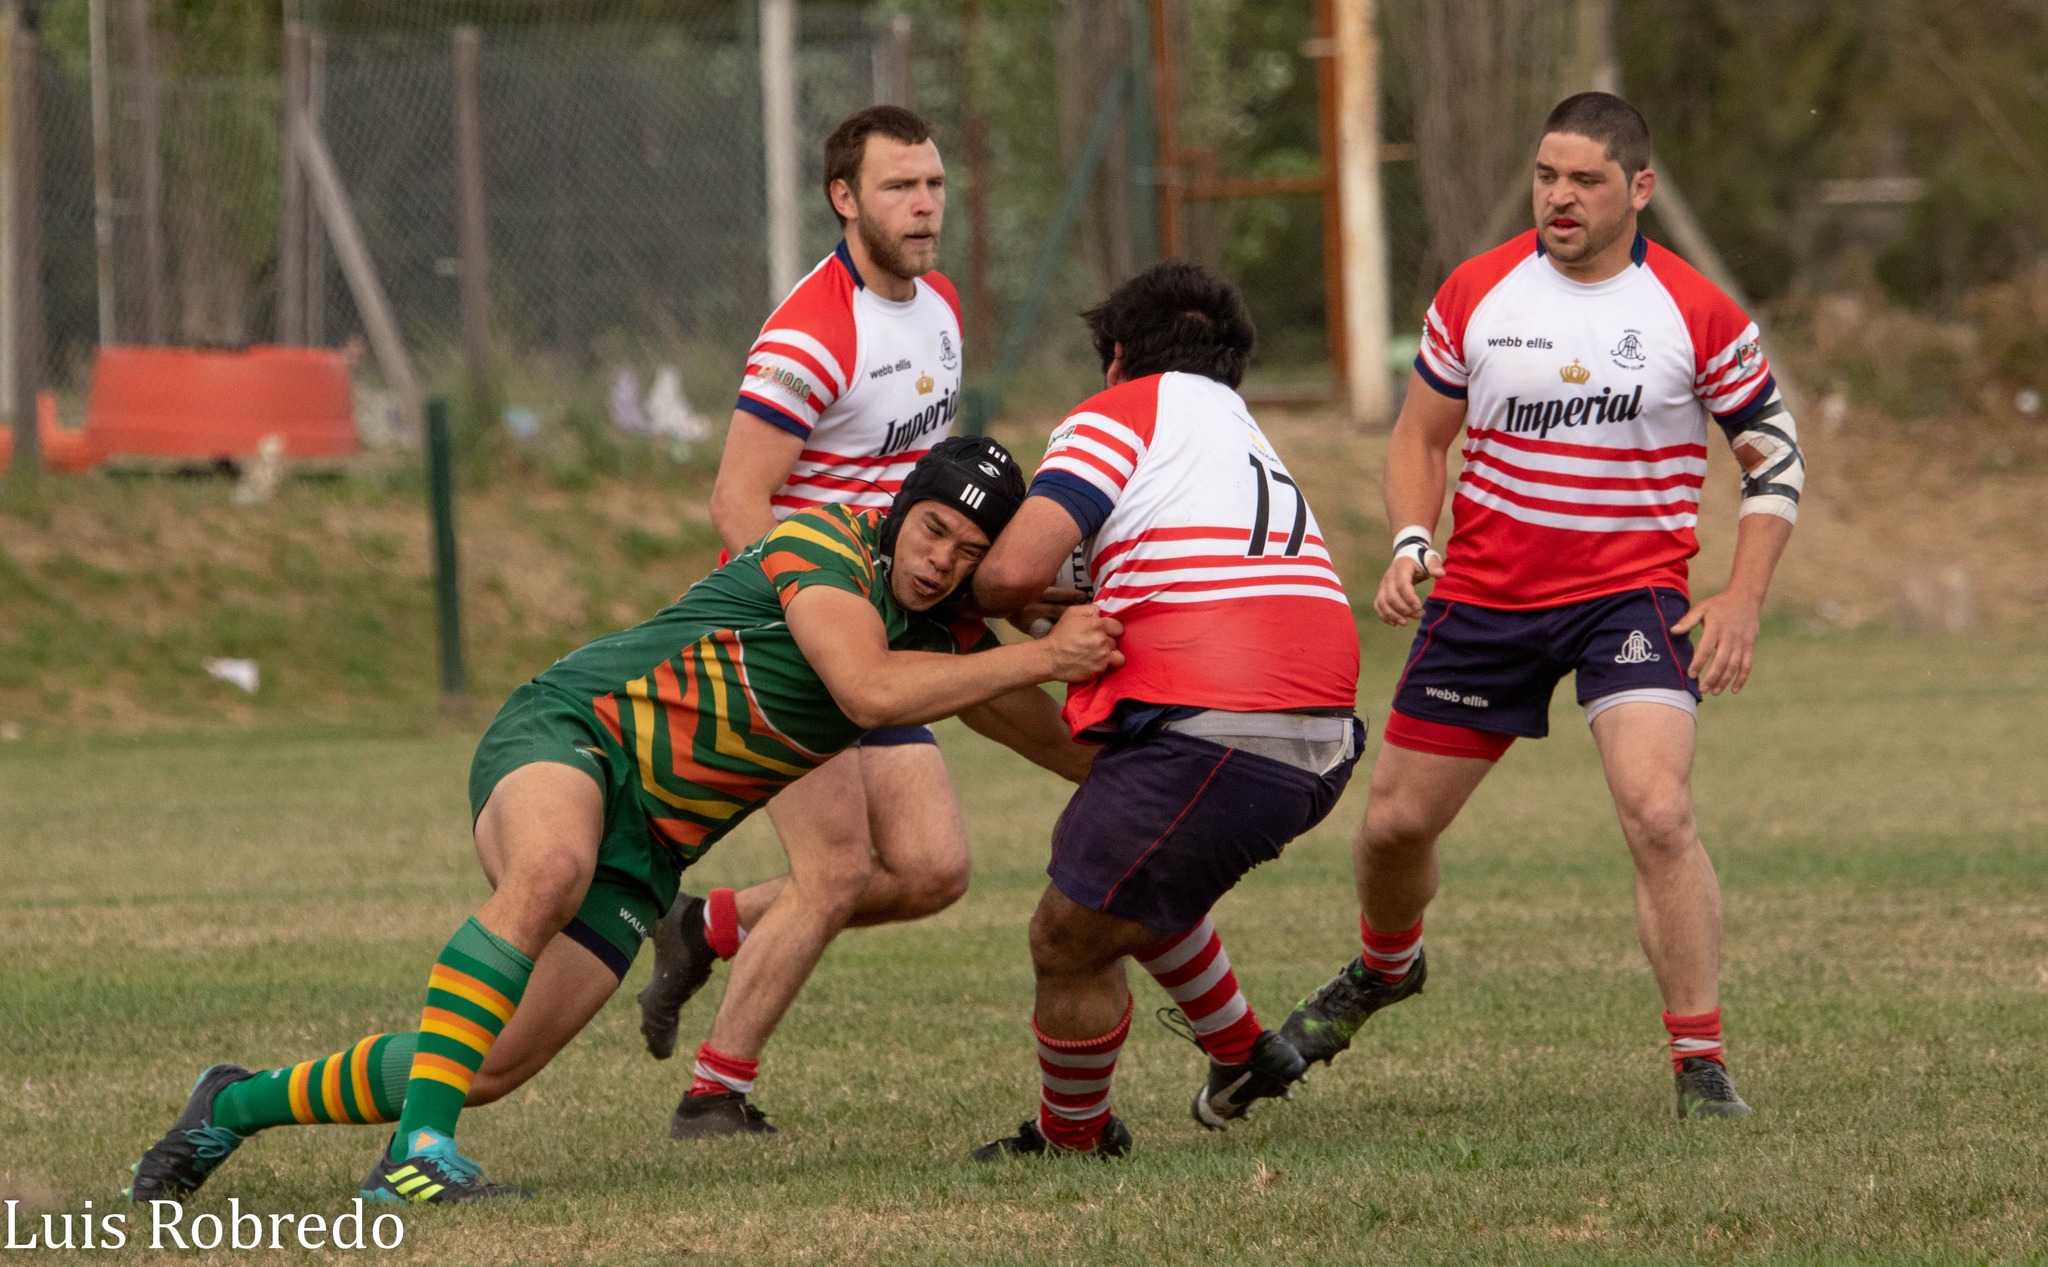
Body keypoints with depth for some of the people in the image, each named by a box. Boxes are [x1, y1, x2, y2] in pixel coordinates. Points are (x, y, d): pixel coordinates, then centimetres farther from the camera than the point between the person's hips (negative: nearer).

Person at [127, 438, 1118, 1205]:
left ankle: (237, 1106, 21)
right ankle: (418, 1154, -47)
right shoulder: (825, 544, -14)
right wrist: (1041, 657, -25)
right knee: (552, 870, -43)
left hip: (644, 852, 8)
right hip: (568, 734, -8)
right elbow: (869, 689, -29)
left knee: (492, 1069, 0)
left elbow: (1065, 744, 23)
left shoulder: (943, 636, 9)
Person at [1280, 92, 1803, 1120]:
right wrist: (1410, 546, -6)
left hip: (1632, 593, -3)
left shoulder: (1695, 312, -7)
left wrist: (1742, 599, -8)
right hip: (1483, 598, 3)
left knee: (1659, 814, -24)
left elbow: (1774, 455, 3)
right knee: (1395, 821, 10)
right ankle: (1383, 968, 44)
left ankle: (1700, 1066, -15)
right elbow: (1420, 434, 12)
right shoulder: (1478, 292, -1)